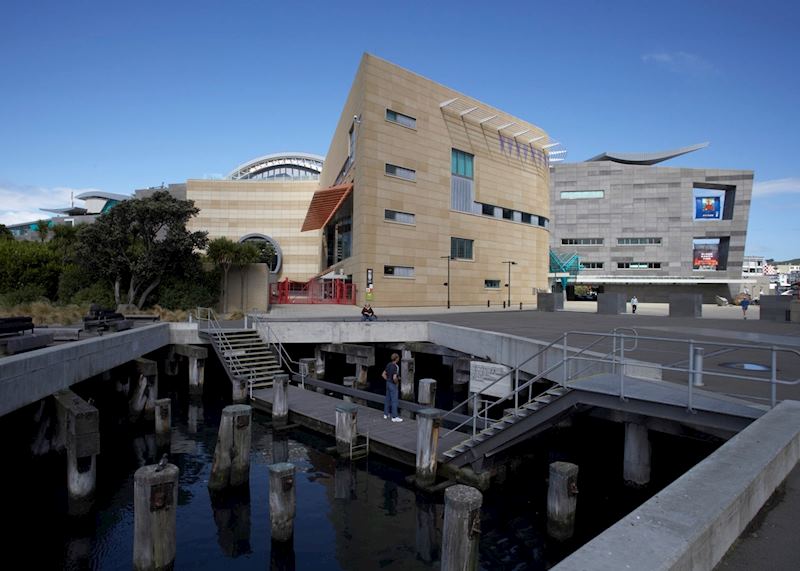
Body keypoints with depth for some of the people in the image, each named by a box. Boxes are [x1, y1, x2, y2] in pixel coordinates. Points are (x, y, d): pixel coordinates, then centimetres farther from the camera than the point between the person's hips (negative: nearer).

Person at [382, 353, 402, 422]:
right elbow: (394, 378, -32)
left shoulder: (389, 365, 4)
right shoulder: (396, 367, -23)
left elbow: (384, 374, 10)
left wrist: (388, 381, 12)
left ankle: (386, 414, 28)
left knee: (387, 399, 18)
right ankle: (394, 417, 0)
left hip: (388, 383, 9)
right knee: (394, 401, -3)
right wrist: (397, 382, -12)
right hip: (393, 385, -9)